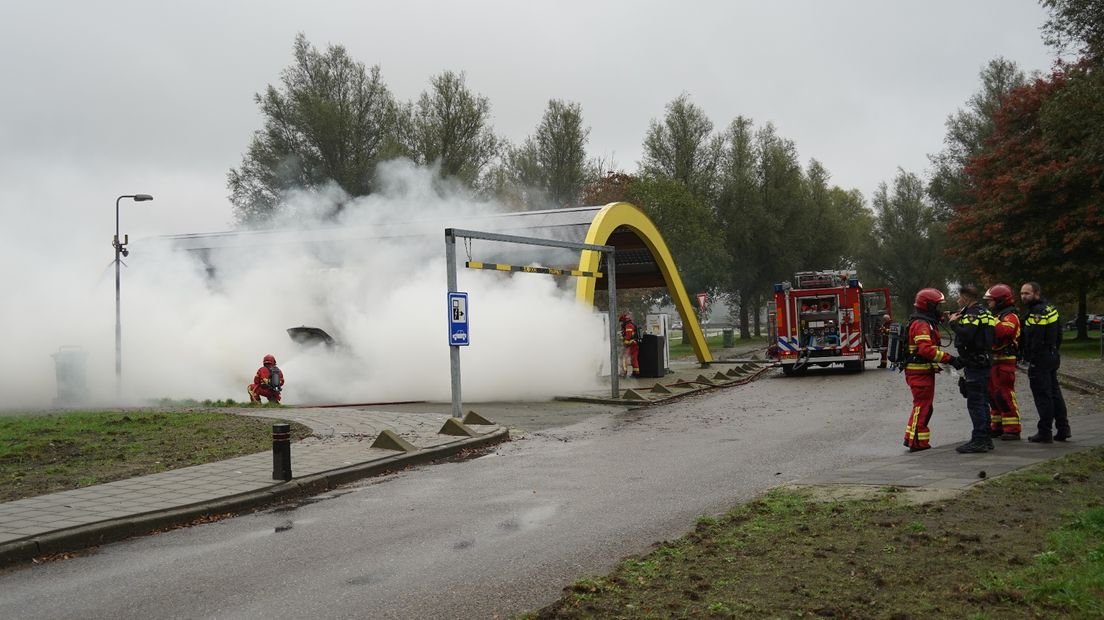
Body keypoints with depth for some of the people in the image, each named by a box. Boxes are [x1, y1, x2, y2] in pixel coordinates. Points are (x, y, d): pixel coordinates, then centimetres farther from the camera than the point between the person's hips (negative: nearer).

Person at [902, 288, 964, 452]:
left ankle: (911, 438, 25)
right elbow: (926, 350, -29)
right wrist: (949, 359, -29)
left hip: (923, 371, 11)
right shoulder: (921, 324, -17)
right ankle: (918, 443, -2)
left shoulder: (926, 323, 18)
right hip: (920, 372, -11)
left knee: (922, 406, 18)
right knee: (922, 407, -6)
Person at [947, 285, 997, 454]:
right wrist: (957, 321, 9)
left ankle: (979, 441, -8)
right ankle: (985, 439, 21)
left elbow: (965, 335, -29)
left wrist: (954, 323, -12)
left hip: (974, 364, -10)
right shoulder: (985, 312, 18)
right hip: (985, 362, 10)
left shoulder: (973, 314, -14)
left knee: (975, 403, -8)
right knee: (982, 402, 15)